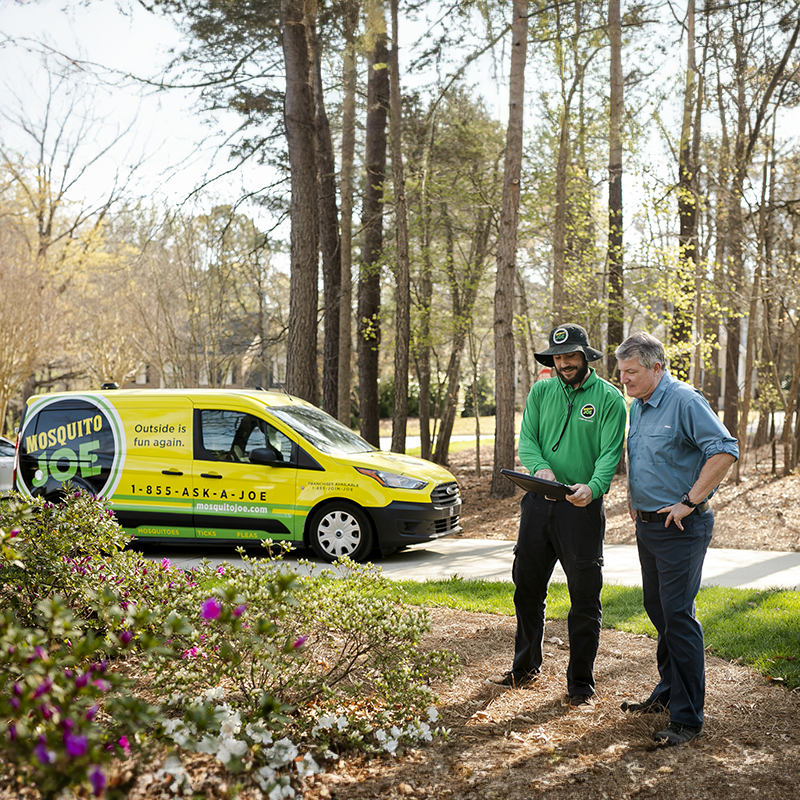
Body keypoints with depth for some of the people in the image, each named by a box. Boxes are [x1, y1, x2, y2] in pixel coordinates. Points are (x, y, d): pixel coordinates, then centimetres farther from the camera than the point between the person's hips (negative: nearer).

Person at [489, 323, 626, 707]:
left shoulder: (609, 398, -4)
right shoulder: (541, 392, 8)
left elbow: (611, 453, -12)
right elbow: (526, 440, 2)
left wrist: (592, 487, -31)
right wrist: (540, 467, -20)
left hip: (583, 508, -4)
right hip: (538, 502, 4)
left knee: (584, 598, 2)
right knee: (527, 587, 14)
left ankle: (580, 682, 14)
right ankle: (525, 667, 32)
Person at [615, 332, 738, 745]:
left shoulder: (685, 401, -15)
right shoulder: (638, 407, 13)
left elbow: (725, 450, -23)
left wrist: (690, 502, -21)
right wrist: (633, 499, 15)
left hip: (680, 528, -9)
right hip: (647, 524, 9)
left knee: (678, 615, -8)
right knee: (658, 611, 16)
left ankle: (687, 718, -2)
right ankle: (667, 692, 30)